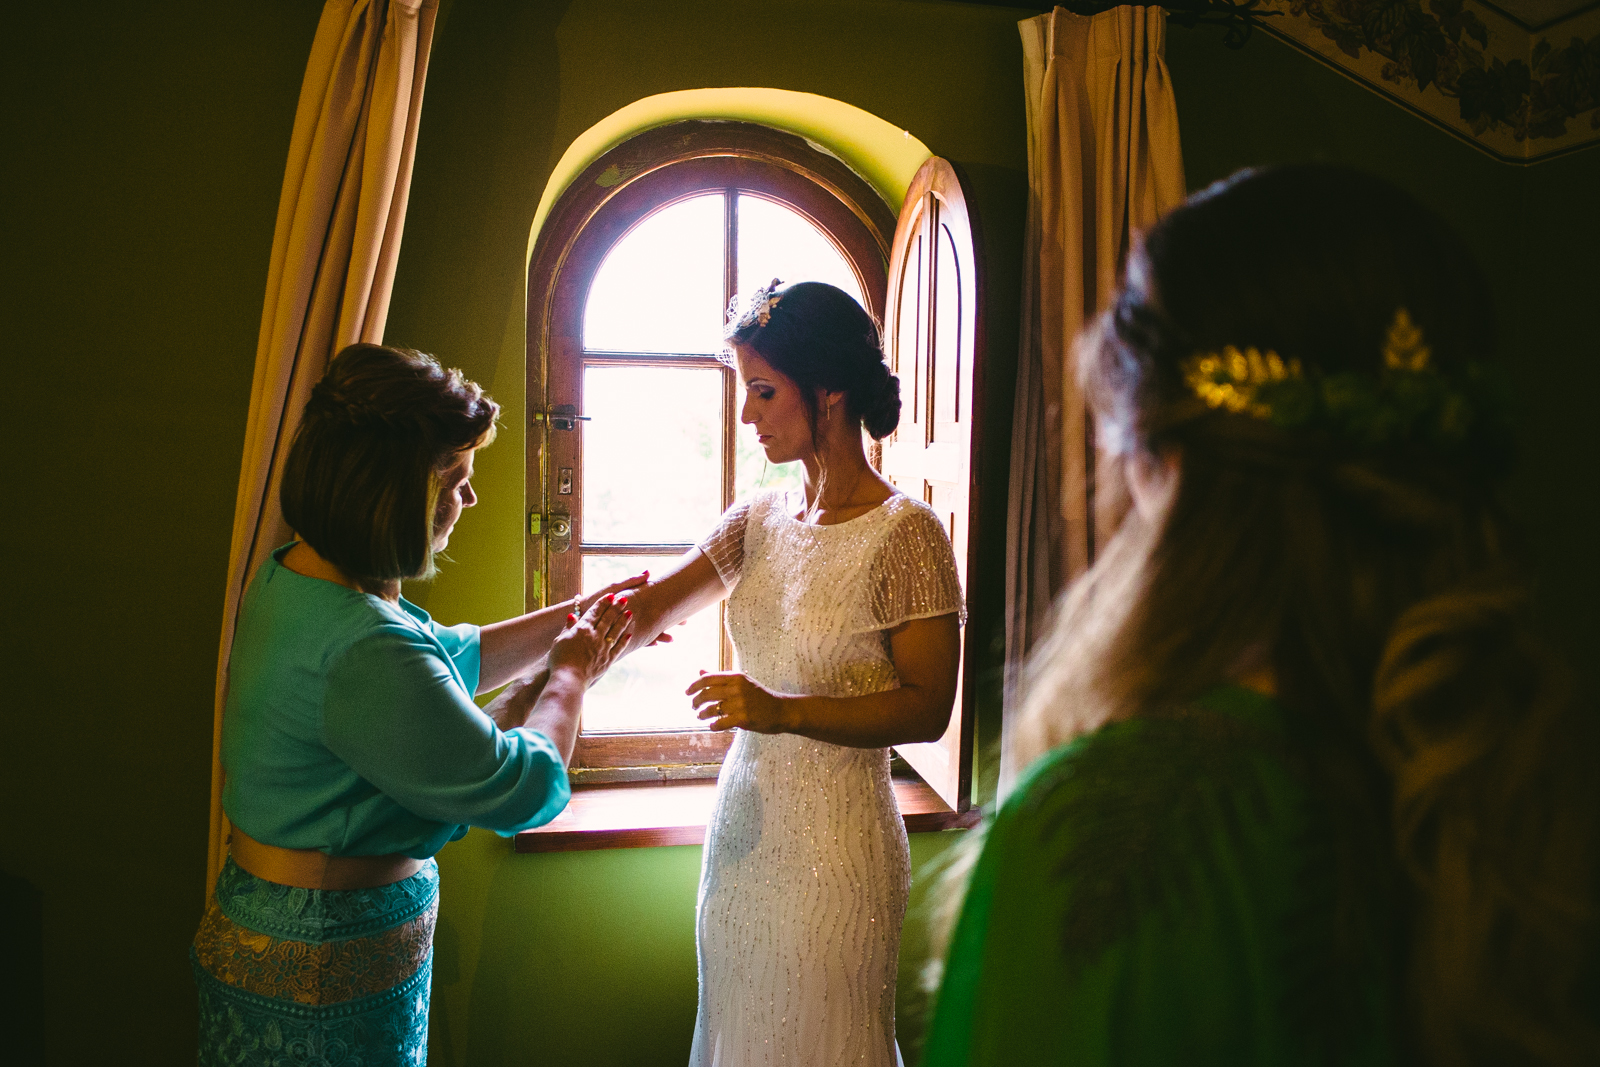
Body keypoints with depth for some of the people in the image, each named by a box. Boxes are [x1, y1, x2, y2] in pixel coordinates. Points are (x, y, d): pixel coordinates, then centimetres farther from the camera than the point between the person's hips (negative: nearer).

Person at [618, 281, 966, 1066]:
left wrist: (784, 711, -26)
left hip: (835, 839, -6)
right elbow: (645, 611, 5)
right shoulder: (760, 520, 4)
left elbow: (926, 708, -17)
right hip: (743, 820, 7)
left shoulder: (905, 533, -15)